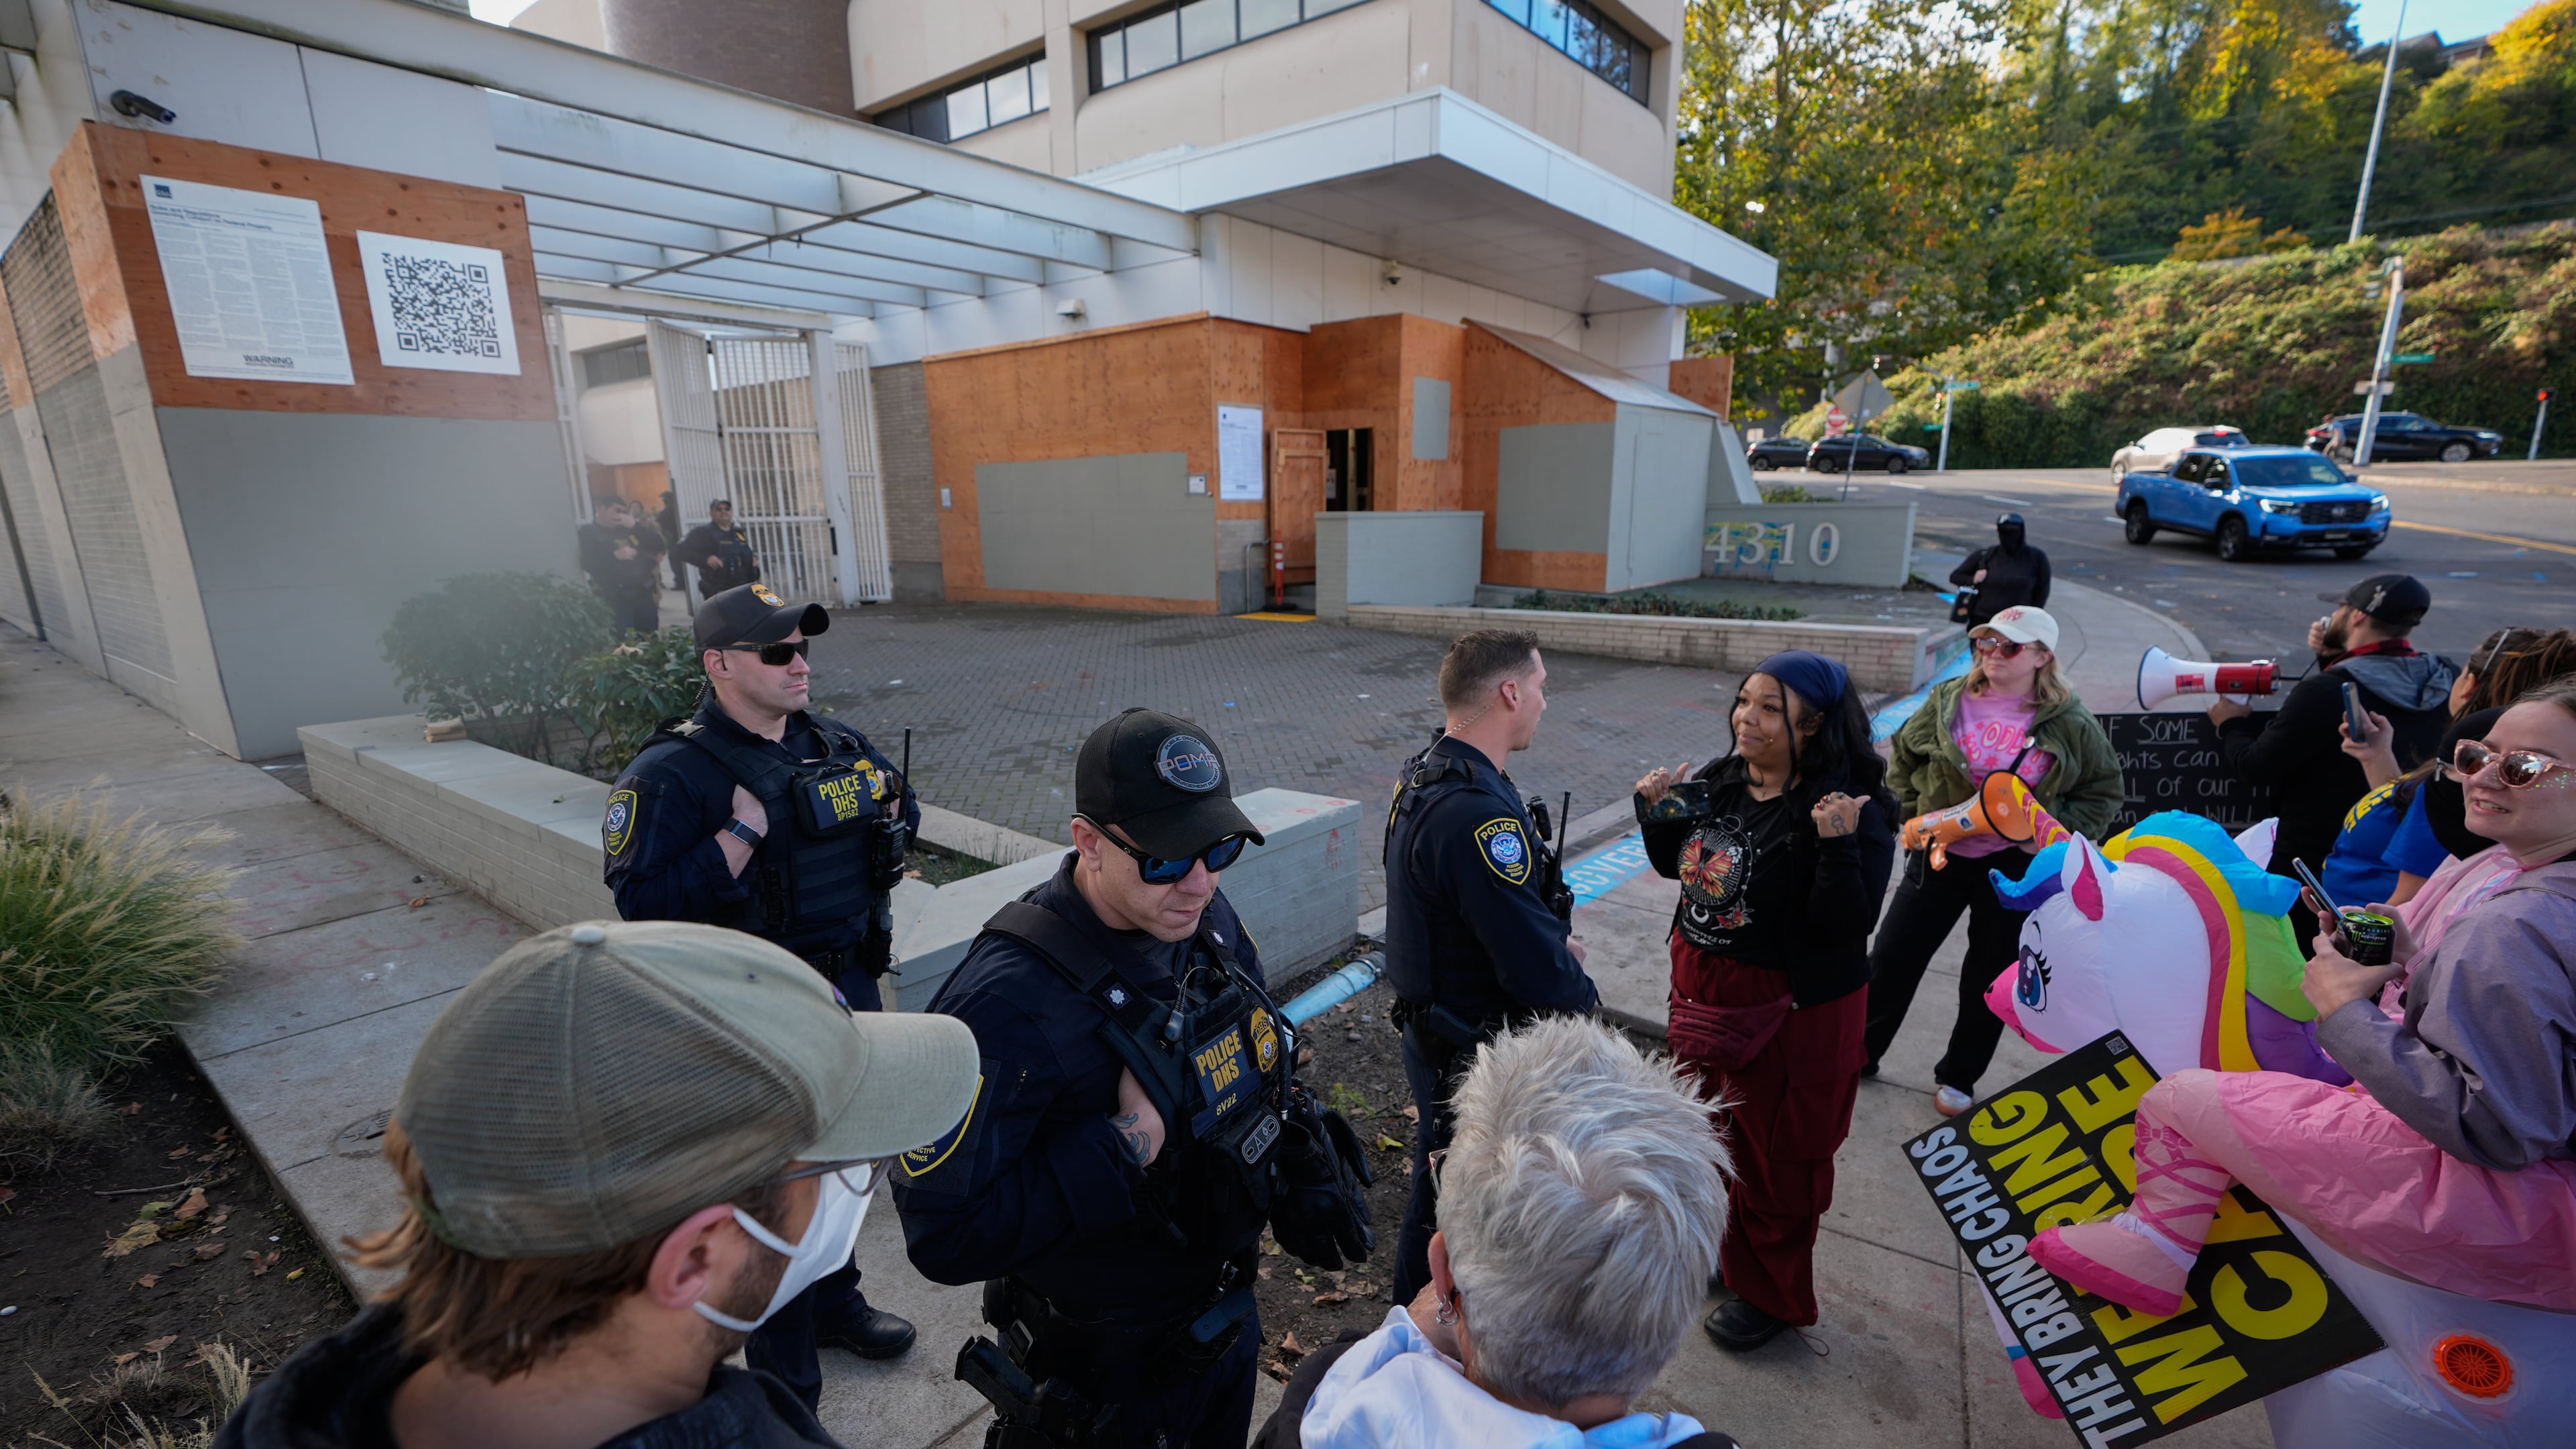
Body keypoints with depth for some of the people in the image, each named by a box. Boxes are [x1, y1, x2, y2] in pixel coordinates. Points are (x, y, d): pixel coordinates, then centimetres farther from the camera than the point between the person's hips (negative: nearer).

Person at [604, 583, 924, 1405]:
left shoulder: (835, 746, 4)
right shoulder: (672, 772, -17)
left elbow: (896, 808, 19)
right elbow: (642, 901, -25)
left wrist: (893, 822, -2)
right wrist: (744, 833, -29)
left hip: (850, 988, 7)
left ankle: (832, 1302, 48)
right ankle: (785, 1387, 31)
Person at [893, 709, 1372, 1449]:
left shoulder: (1209, 920, -10)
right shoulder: (1007, 1003, -33)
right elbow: (945, 1236, -30)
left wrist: (1303, 1160, -9)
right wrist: (1133, 1139, -34)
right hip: (1102, 1370, -6)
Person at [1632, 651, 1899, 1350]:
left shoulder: (1853, 811, -21)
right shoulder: (1720, 781, -2)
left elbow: (1848, 926, -25)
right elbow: (1677, 864, 11)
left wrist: (1837, 847, -37)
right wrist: (1657, 811, -4)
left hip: (1794, 1012, -6)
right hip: (1703, 989, 7)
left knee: (1776, 1158, 13)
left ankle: (1771, 1295, 38)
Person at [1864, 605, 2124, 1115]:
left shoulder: (2070, 724, -7)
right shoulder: (1949, 701, -4)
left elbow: (2105, 791, 4)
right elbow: (1905, 756, 9)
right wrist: (1918, 812, 1)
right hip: (1940, 857, 1)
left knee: (1989, 978, 12)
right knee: (1892, 959, 5)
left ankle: (1958, 1077, 32)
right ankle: (1859, 1052, 23)